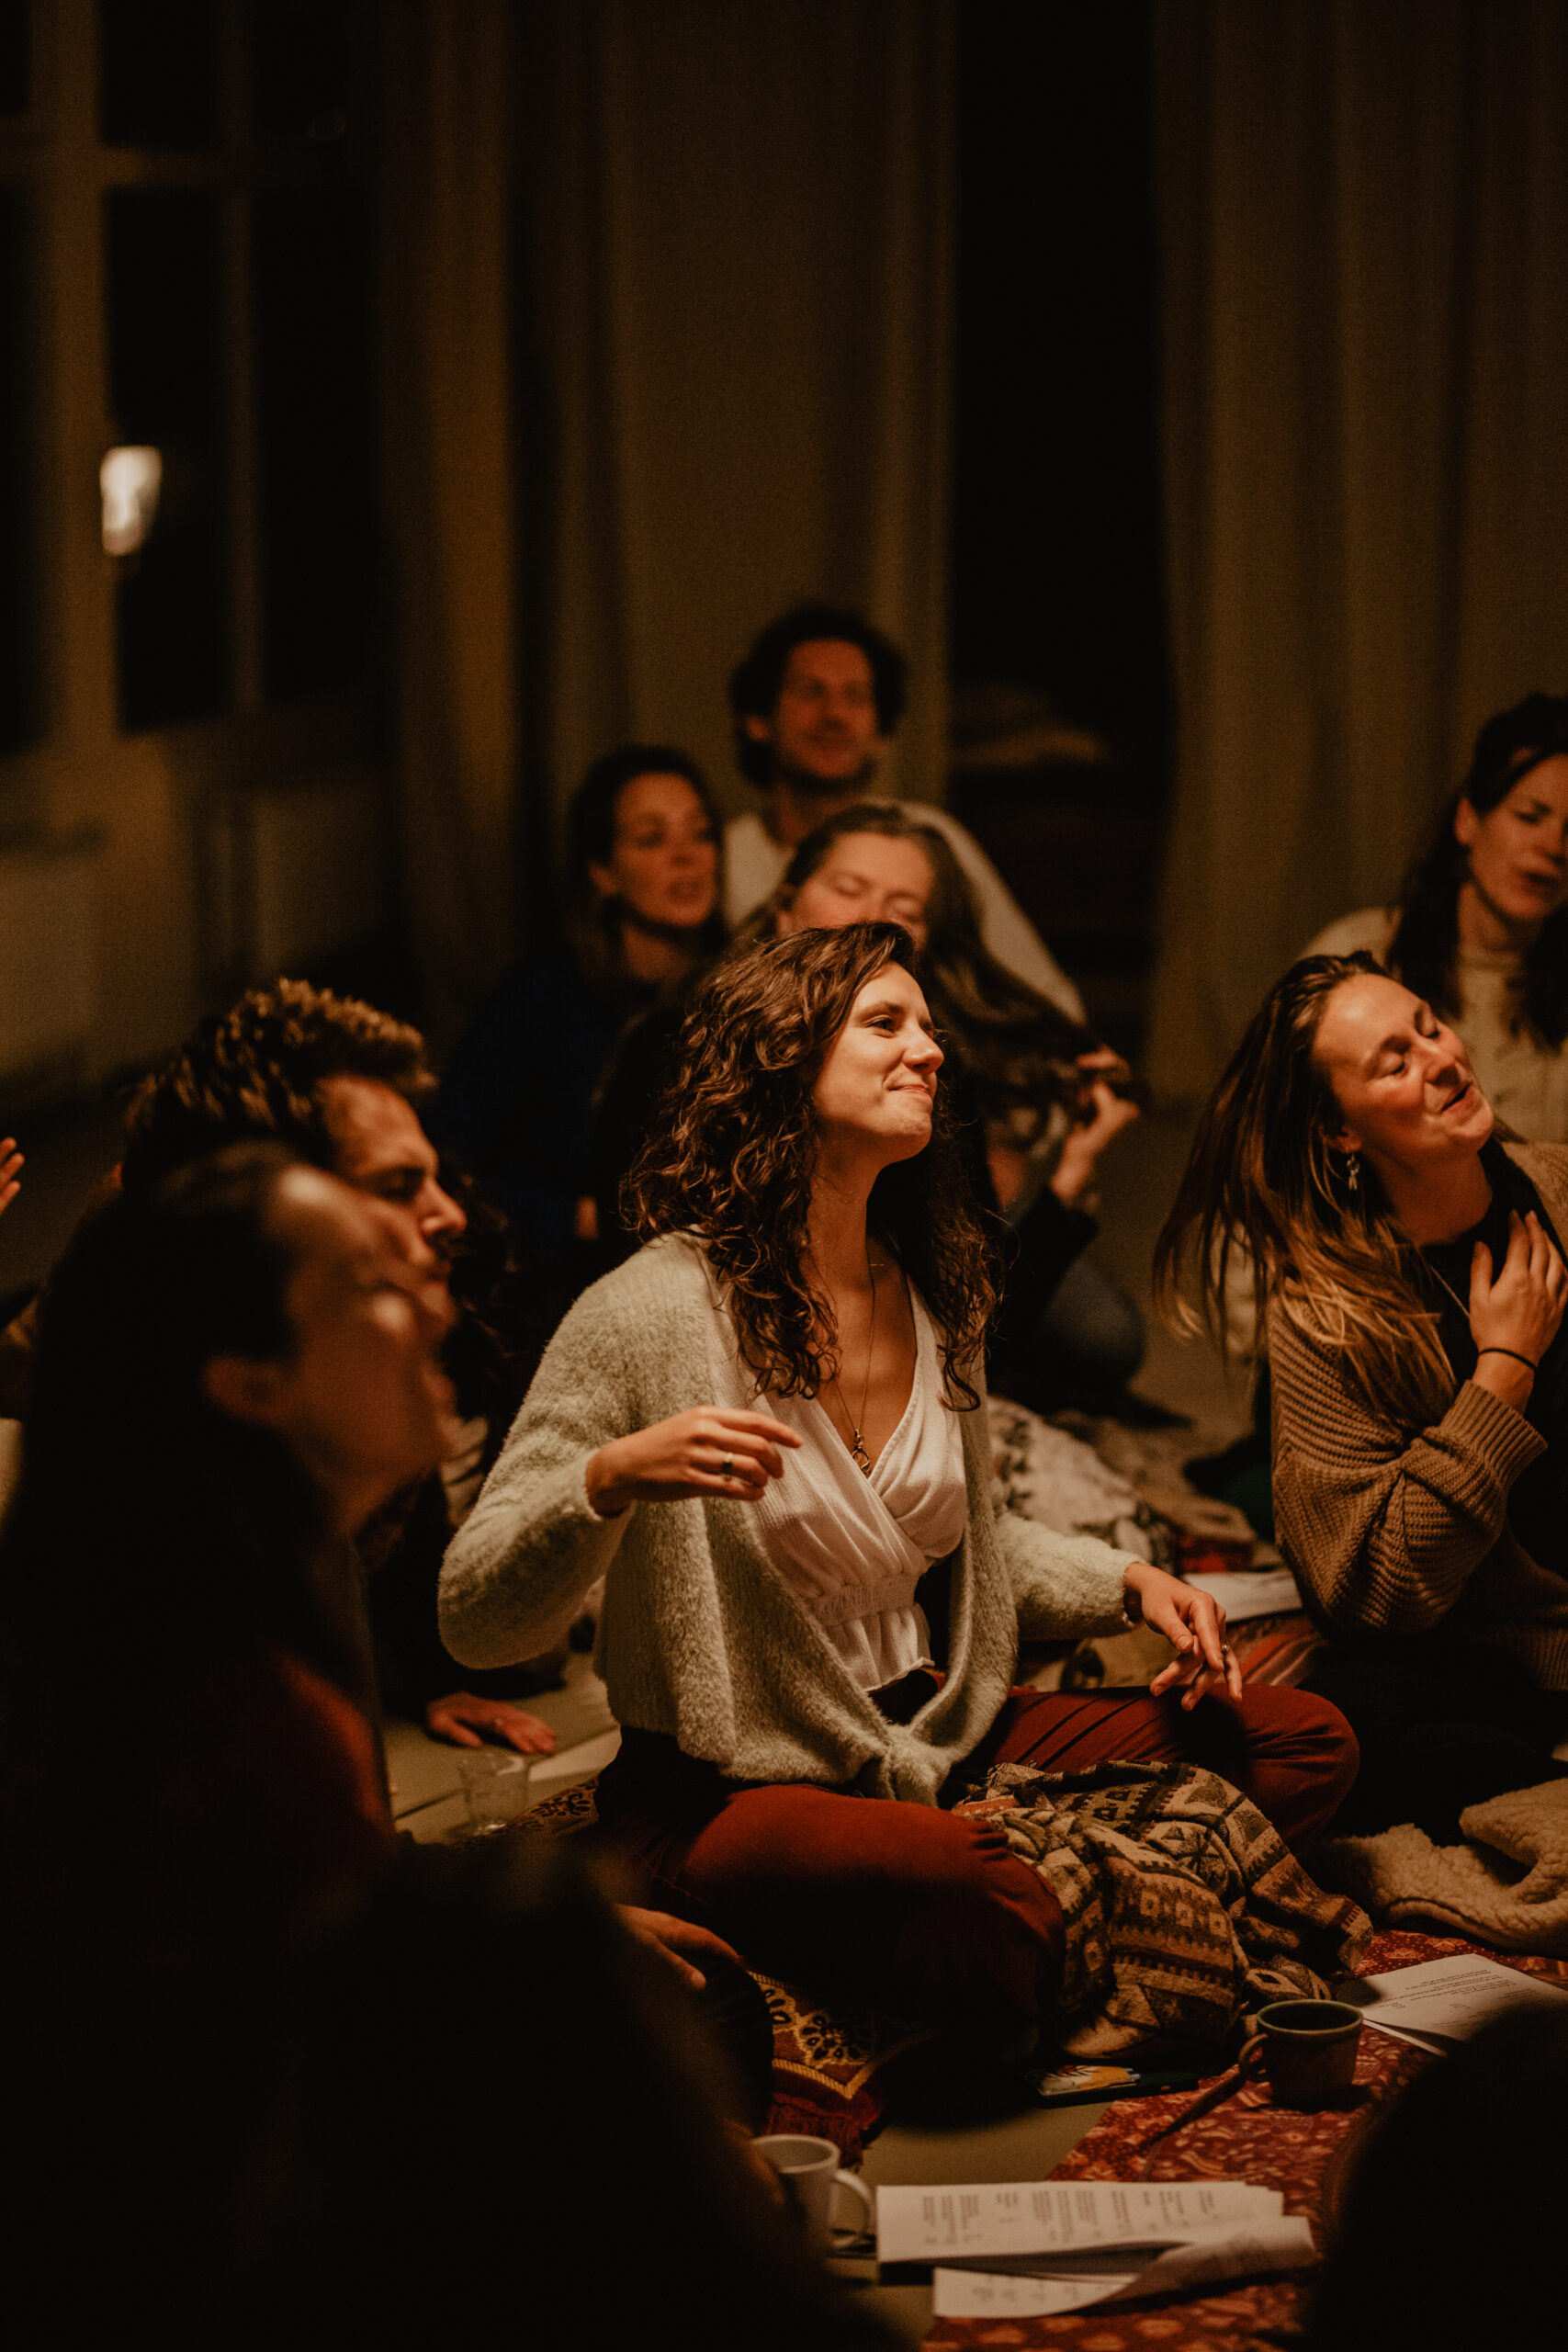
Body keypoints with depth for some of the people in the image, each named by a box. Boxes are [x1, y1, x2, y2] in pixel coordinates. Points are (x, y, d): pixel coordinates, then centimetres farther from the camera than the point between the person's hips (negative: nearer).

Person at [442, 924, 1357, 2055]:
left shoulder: (933, 1295, 8)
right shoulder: (654, 1312, -14)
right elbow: (475, 1620, -17)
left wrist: (1131, 1580, 8)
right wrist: (613, 1476, -34)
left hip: (936, 1736, 8)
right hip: (728, 1785, -7)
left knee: (1308, 1744, -3)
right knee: (975, 1890, -39)